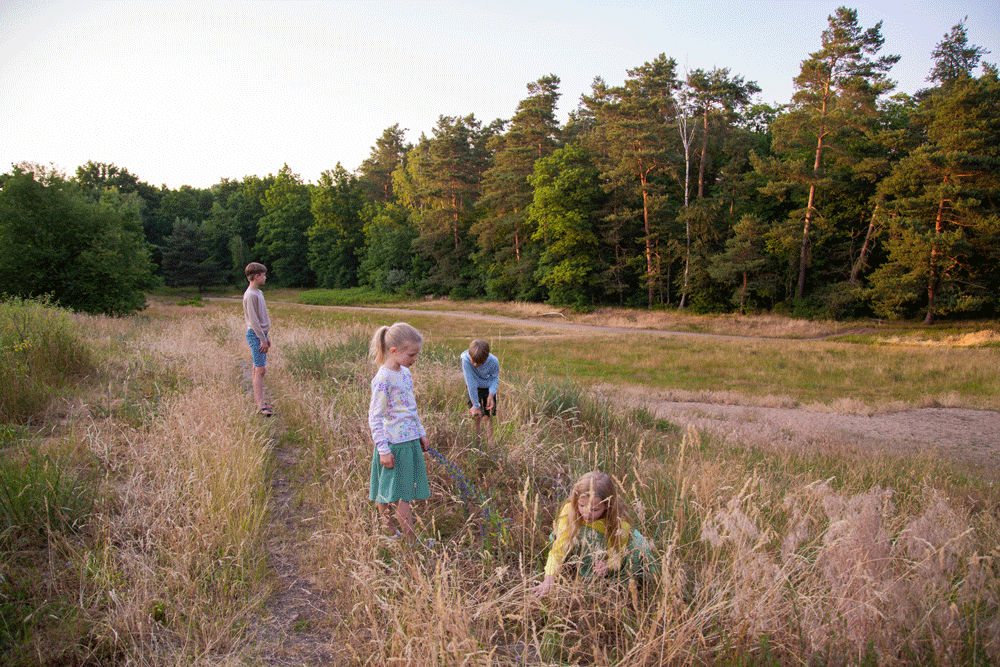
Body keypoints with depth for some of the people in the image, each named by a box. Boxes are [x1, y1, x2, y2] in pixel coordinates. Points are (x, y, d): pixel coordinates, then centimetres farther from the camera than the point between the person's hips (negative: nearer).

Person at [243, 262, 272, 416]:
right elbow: (253, 320, -18)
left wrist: (267, 336, 20)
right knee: (260, 369, -11)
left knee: (258, 369, 11)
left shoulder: (258, 293, 15)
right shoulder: (250, 295, -15)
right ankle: (261, 405, -11)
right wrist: (263, 339, -17)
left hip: (261, 334, 9)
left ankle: (258, 400, 17)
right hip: (255, 335, -9)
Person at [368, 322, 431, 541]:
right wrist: (383, 449, -16)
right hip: (394, 444, -8)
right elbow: (375, 417, -15)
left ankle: (389, 529, 24)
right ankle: (411, 540, 8)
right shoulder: (383, 379, -17)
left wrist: (421, 433, 22)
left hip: (410, 440, 8)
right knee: (400, 494, 1)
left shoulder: (405, 373, 8)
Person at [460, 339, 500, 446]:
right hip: (474, 388, -1)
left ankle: (490, 444, 19)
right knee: (477, 416, -4)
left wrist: (491, 395, -28)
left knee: (489, 416, 5)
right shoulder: (466, 359, -34)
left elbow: (495, 379, -10)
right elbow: (471, 383, -29)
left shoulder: (493, 362, -30)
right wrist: (475, 405, -24)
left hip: (489, 387, 1)